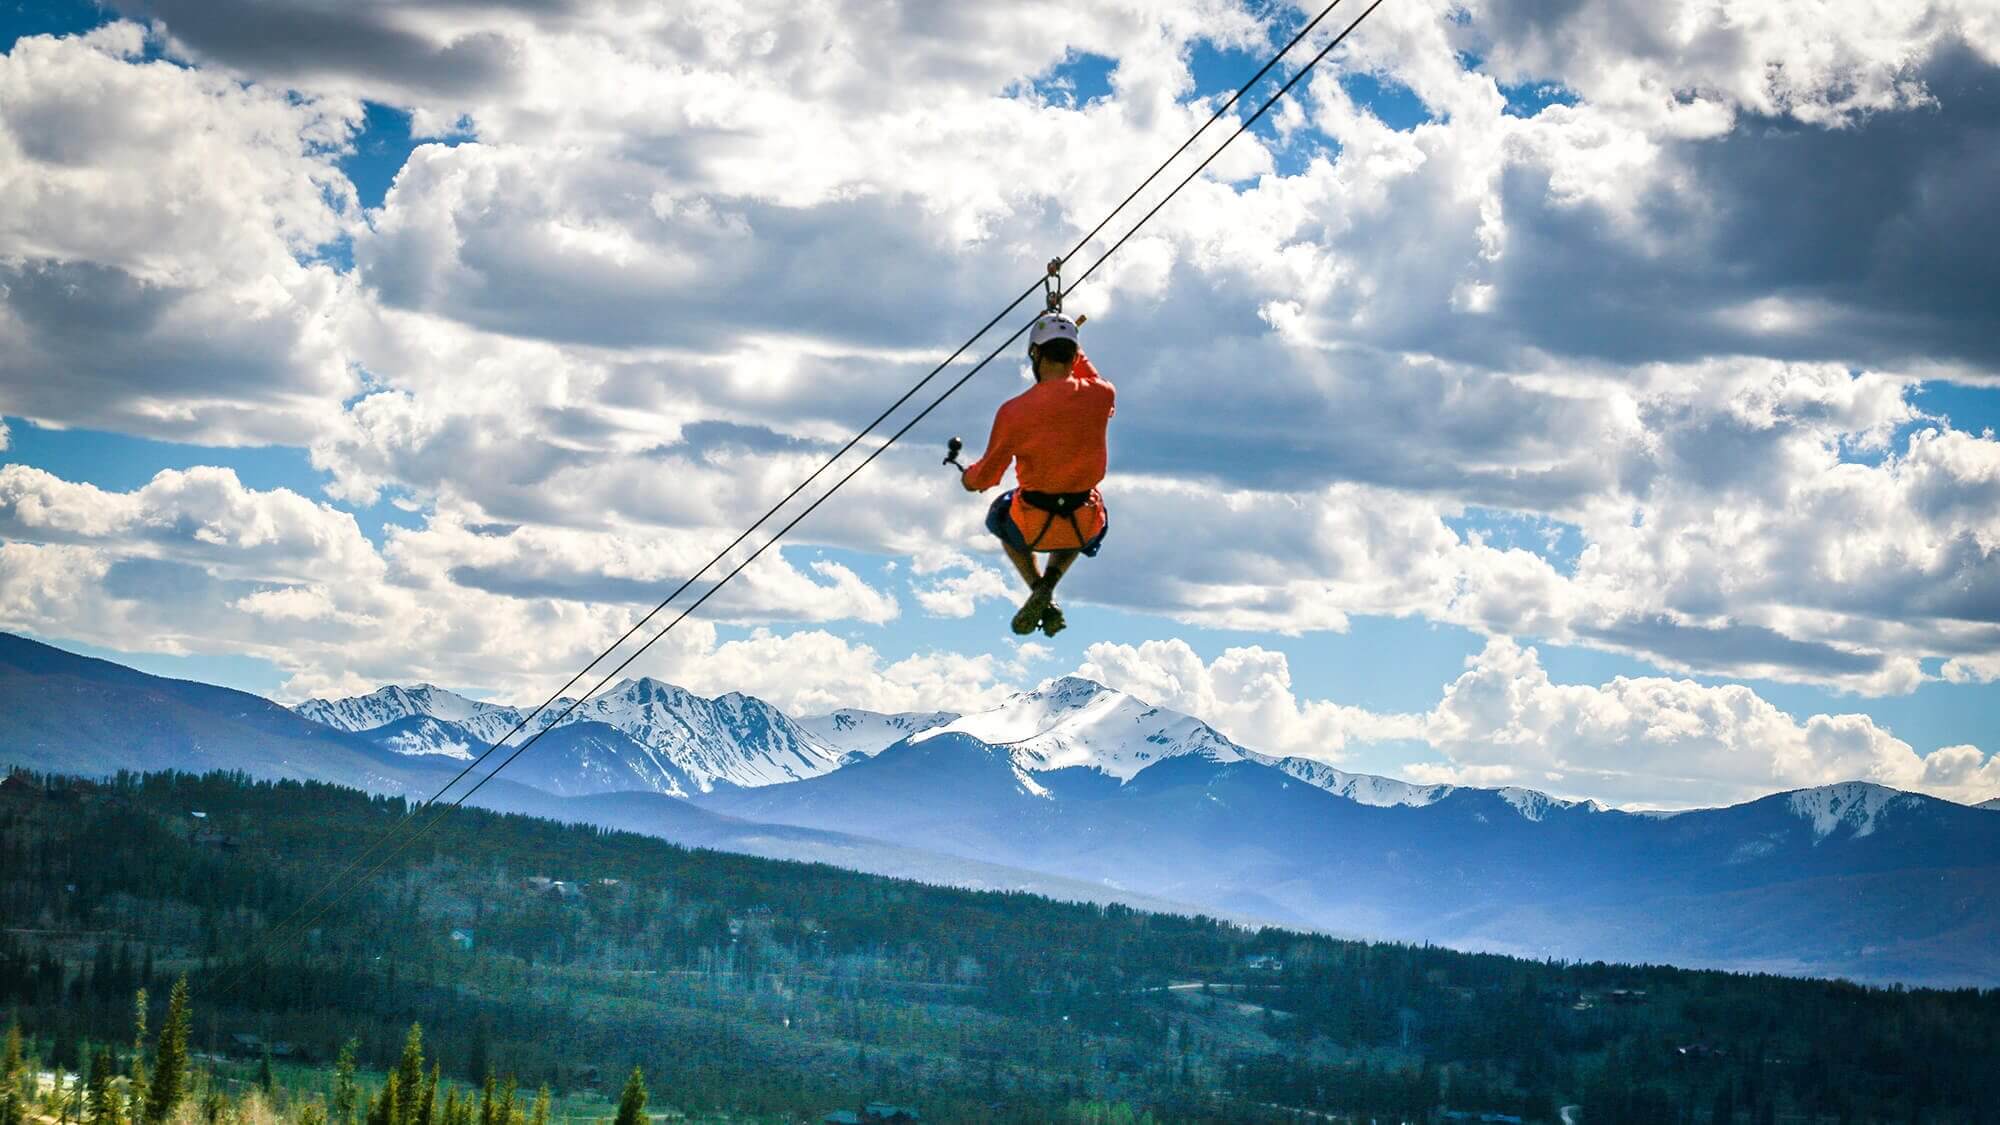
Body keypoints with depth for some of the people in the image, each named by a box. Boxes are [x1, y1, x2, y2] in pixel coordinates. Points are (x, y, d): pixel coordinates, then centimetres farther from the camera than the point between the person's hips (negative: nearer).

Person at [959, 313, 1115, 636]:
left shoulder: (1013, 411, -16)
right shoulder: (1100, 396, -11)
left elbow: (987, 476, -2)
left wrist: (969, 477, 21)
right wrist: (1070, 346, 27)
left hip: (1032, 529, -1)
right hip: (1084, 530, 2)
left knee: (1000, 515, 36)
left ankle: (1041, 594, 15)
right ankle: (1049, 584, 12)